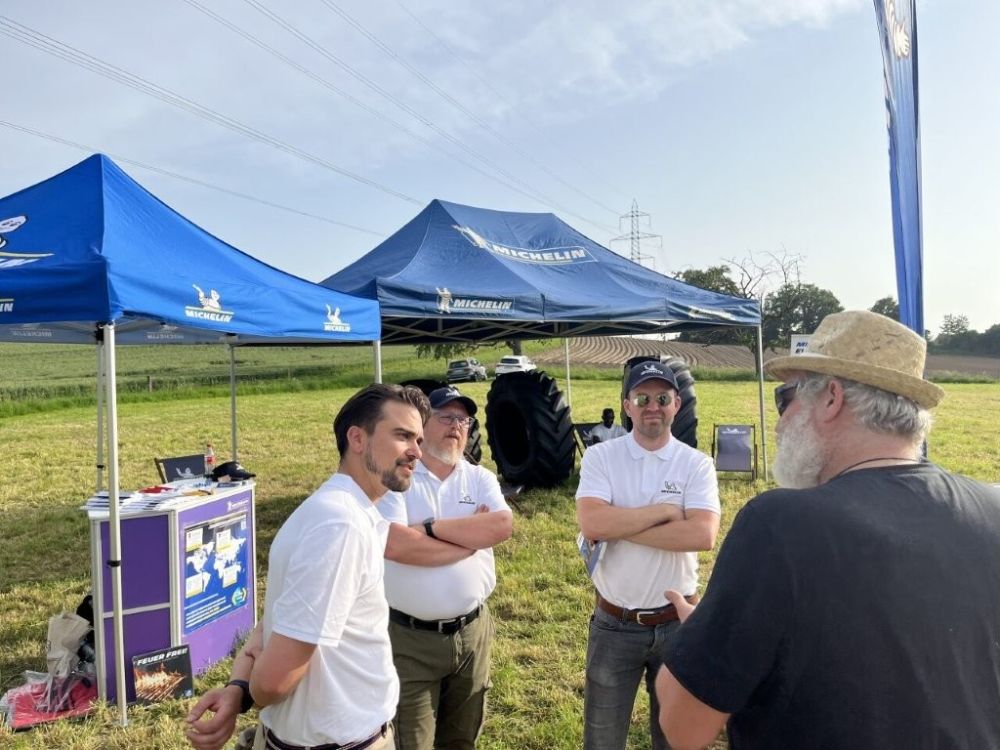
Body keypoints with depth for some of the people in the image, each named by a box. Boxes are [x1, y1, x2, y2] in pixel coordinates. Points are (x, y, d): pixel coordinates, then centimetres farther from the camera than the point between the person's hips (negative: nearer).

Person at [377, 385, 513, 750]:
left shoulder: (480, 478, 4)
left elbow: (503, 526, -15)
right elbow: (399, 546, -23)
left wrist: (432, 527, -19)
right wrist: (475, 532, -14)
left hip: (471, 633, 4)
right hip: (409, 638, -4)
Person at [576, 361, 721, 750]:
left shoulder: (697, 464, -6)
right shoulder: (600, 457, -7)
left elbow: (702, 534, -21)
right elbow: (592, 524, -22)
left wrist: (619, 526, -21)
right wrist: (665, 511, -18)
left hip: (677, 622, 1)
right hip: (614, 624, 0)